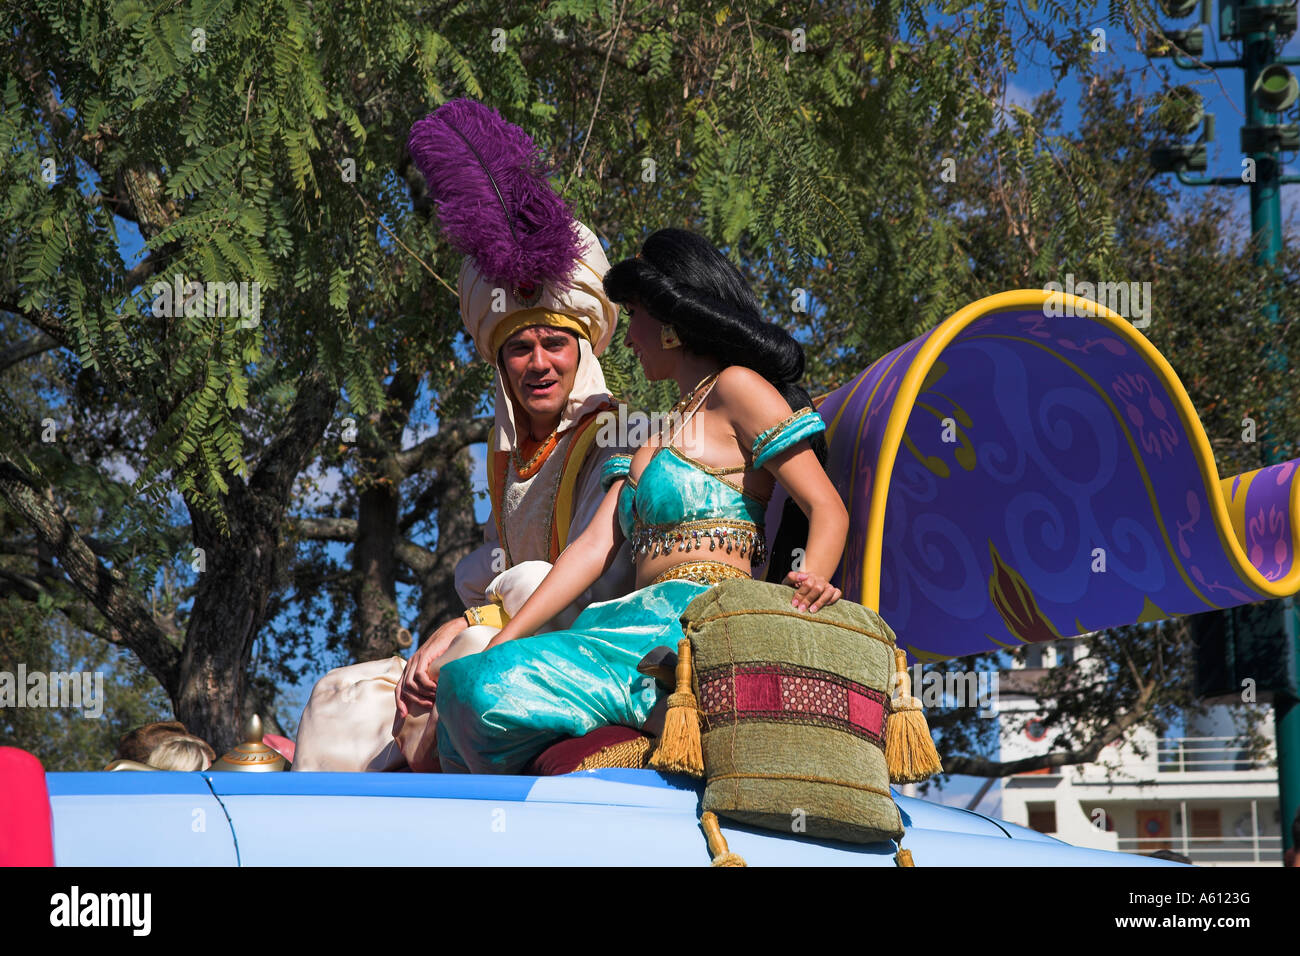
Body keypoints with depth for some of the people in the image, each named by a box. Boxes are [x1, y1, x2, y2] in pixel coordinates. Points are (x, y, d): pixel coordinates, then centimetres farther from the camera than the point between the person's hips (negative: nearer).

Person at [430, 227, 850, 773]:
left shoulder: (736, 389, 3)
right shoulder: (659, 436, 29)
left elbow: (829, 511, -5)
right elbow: (595, 547, 18)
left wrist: (810, 582, -26)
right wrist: (499, 644, 6)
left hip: (697, 617, -9)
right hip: (646, 618, 9)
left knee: (491, 690, -24)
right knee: (461, 682, 0)